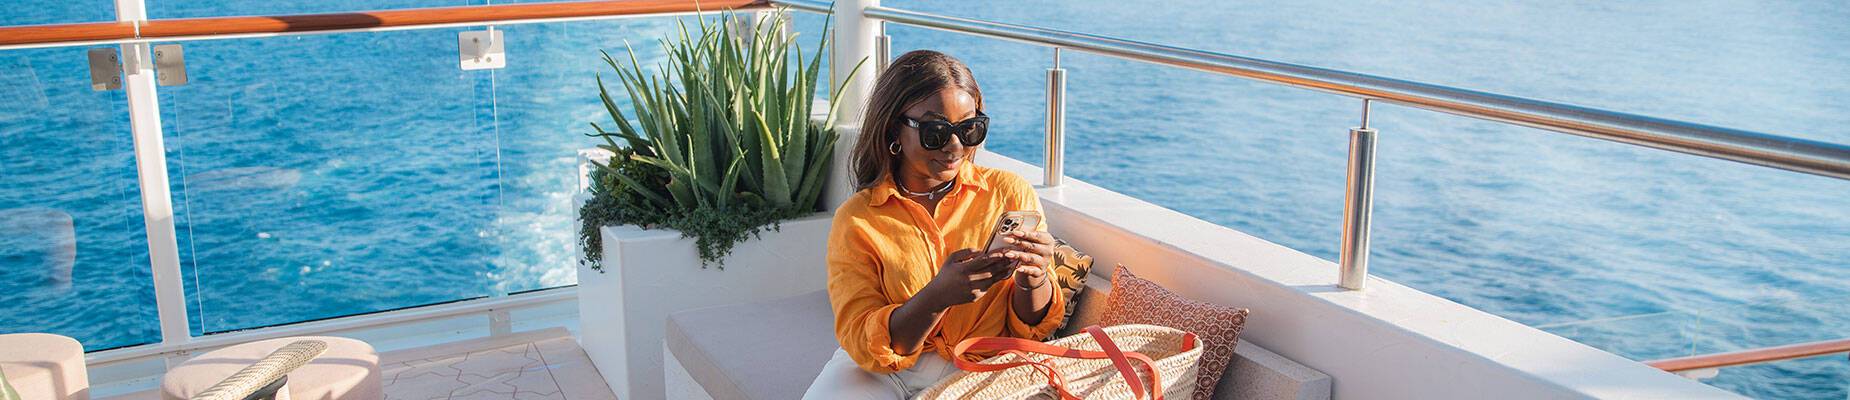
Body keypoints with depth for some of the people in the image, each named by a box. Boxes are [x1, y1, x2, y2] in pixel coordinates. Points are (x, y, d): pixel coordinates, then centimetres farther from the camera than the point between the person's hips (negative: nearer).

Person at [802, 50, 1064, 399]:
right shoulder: (856, 220, 0)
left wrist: (1032, 281, -16)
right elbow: (862, 345, -9)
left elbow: (1033, 329, 7)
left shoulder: (1010, 193, 4)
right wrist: (938, 297, -26)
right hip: (885, 371, -1)